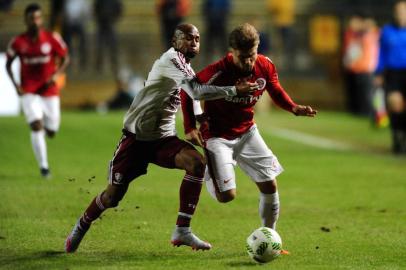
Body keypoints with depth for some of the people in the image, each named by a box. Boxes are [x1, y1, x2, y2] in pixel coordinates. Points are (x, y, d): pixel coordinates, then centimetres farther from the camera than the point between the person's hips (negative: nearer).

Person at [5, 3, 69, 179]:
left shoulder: (52, 39, -8)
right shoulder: (18, 42, -6)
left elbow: (65, 58, 4)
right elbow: (8, 64, 7)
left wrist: (56, 75, -14)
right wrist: (15, 85, -6)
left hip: (49, 91, 1)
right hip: (29, 93, -1)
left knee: (51, 132, 6)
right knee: (36, 126, -20)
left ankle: (47, 126, 45)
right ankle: (43, 166, -13)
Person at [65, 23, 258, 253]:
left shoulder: (185, 65, 10)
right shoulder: (171, 60, -17)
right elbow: (197, 91, -27)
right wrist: (234, 90, -25)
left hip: (163, 139, 6)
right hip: (137, 137, -6)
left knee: (197, 162, -23)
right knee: (113, 196, -2)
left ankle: (182, 231, -20)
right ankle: (81, 228, 29)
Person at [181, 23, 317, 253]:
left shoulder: (266, 66, -12)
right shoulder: (219, 72, -28)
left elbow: (276, 91, 8)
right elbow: (187, 92, -15)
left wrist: (293, 108, -11)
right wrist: (190, 128, -21)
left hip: (247, 132, 5)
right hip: (218, 136, -5)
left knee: (270, 185, 0)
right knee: (227, 195, -14)